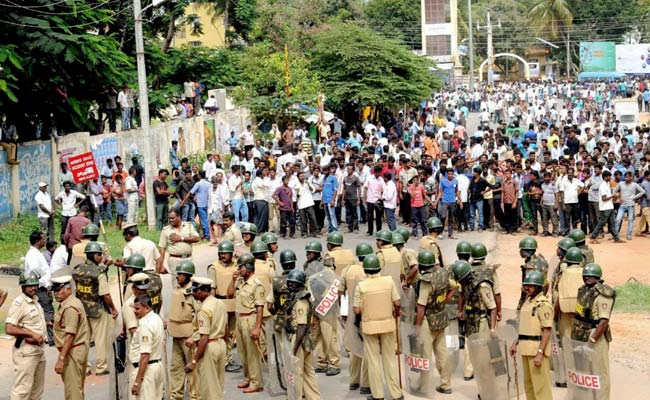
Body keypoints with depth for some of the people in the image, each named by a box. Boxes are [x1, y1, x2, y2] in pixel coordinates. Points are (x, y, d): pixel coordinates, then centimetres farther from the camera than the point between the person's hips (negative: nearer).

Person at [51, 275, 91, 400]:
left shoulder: (70, 307, -18)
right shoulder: (66, 304, 14)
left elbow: (70, 335, -23)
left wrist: (61, 359, -23)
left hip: (73, 351, -11)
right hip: (78, 350, 11)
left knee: (73, 389, -7)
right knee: (77, 388, 17)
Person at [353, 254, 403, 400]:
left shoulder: (361, 286, -11)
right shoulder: (389, 281, -7)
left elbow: (357, 310, -11)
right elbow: (397, 303, -5)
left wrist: (357, 320, 10)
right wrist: (396, 313, 17)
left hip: (369, 326, -2)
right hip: (387, 324, 2)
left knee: (373, 360, 8)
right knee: (390, 359, 12)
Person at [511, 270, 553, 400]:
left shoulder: (543, 304, -15)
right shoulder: (528, 301, 13)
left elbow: (547, 331, -19)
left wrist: (540, 353, -23)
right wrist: (516, 343, 18)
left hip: (537, 350, -9)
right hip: (526, 349, 9)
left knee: (540, 385, -6)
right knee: (528, 384, 17)